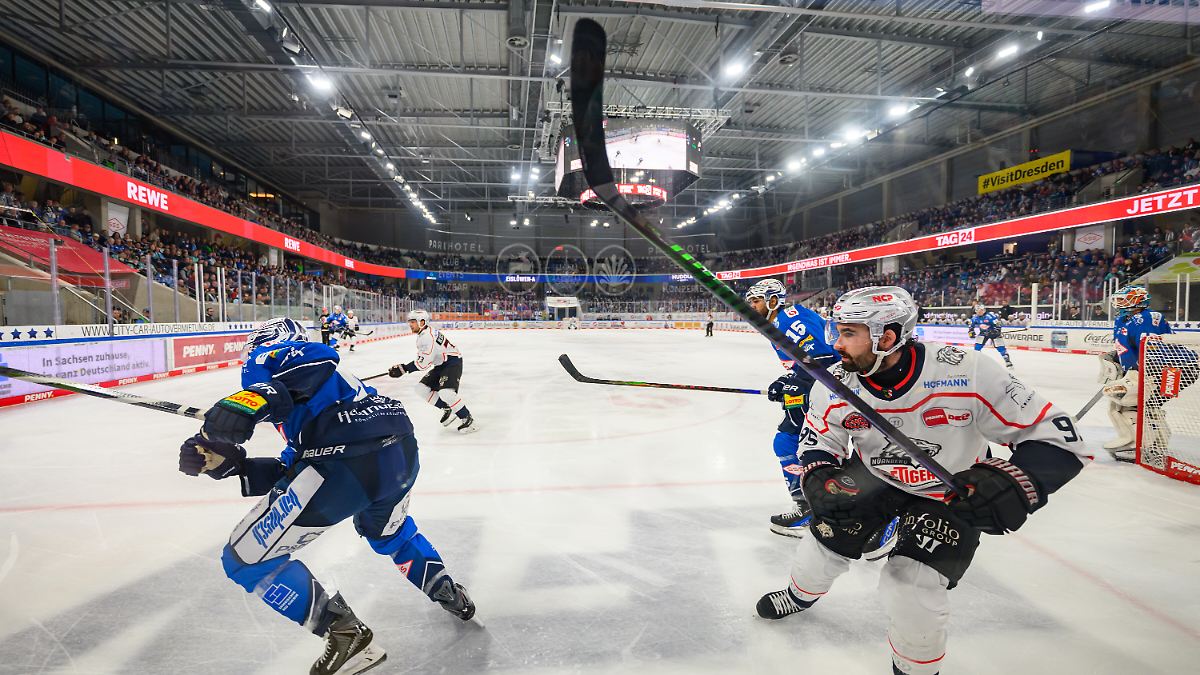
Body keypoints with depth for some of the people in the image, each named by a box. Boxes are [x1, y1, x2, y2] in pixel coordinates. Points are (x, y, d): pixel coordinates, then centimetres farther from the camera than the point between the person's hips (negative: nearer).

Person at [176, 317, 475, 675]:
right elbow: (290, 470, 28)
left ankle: (346, 633, 9)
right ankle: (447, 592, 47)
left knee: (244, 558, 9)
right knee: (384, 528, 40)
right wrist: (228, 462, 21)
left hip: (348, 460, -9)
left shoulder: (272, 354, 15)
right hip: (402, 448, 9)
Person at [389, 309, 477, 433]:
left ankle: (467, 419, -13)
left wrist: (405, 368, -22)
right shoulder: (422, 334, 9)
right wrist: (405, 367, 14)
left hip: (453, 362, -11)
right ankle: (447, 410, 16)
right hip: (441, 364, 11)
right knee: (422, 388, 7)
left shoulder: (427, 336, -24)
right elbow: (423, 357, 21)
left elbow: (424, 362, -27)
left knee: (445, 392, -28)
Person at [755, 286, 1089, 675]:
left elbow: (1058, 437, -25)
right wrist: (820, 480, -24)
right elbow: (819, 442, -4)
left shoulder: (968, 374, -32)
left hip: (952, 494, -3)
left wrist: (1013, 483, -42)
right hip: (873, 479, 3)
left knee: (912, 585, -15)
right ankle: (801, 594, 43)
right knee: (828, 536, 5)